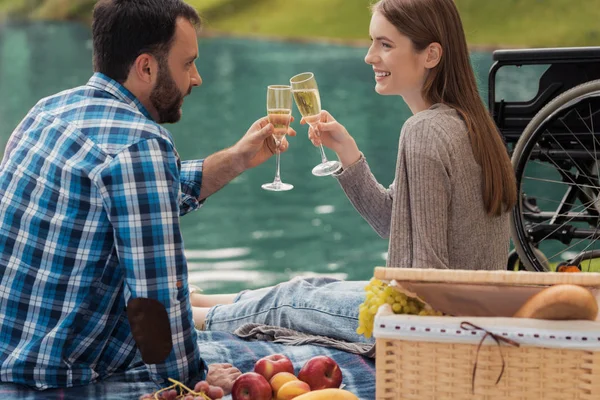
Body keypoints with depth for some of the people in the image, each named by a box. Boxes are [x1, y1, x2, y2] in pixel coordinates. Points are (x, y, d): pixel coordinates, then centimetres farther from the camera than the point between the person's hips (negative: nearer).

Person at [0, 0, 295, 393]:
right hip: (55, 379, -9)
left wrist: (237, 159, 22)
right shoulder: (139, 144, -21)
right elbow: (156, 297, -21)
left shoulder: (56, 107, 7)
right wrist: (194, 381, -7)